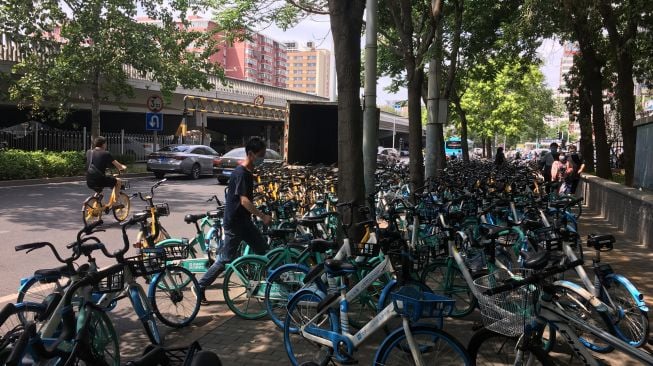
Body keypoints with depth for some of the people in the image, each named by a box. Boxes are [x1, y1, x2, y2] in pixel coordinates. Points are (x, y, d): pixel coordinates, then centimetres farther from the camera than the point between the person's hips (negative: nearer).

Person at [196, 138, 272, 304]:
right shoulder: (241, 173, -21)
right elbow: (244, 201, -27)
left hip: (244, 221, 9)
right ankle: (200, 288, 12)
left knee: (264, 251, 10)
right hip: (234, 223, -9)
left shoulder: (247, 172, 9)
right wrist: (263, 216, -29)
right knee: (226, 259, -1)